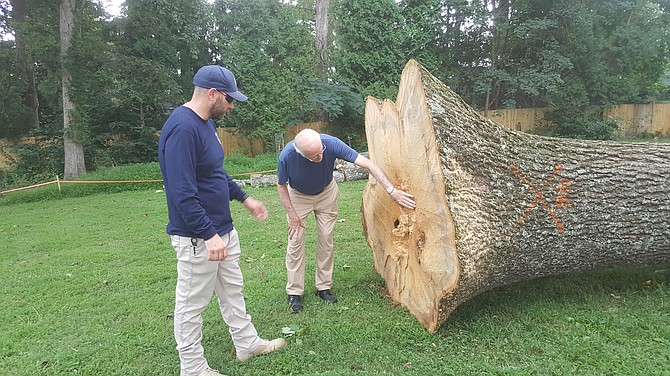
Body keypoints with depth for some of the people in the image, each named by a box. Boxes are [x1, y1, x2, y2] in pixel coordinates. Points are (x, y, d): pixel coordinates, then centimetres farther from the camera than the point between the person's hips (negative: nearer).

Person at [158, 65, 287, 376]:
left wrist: (245, 199, 21)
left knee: (232, 291, 22)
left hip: (223, 229, 10)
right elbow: (182, 193, -28)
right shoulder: (182, 128, -23)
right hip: (197, 237, -10)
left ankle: (247, 344, 39)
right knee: (192, 303, 7)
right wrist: (209, 235, -28)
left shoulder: (206, 123, 9)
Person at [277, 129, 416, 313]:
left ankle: (324, 287, 18)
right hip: (298, 196, -1)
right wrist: (292, 215, -14)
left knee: (326, 240, 3)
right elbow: (281, 185, -15)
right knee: (295, 242, -5)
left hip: (326, 193, 1)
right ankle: (294, 293, 8)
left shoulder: (331, 143, -36)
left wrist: (392, 190, -38)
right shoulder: (287, 156, -35)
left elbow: (367, 164, -34)